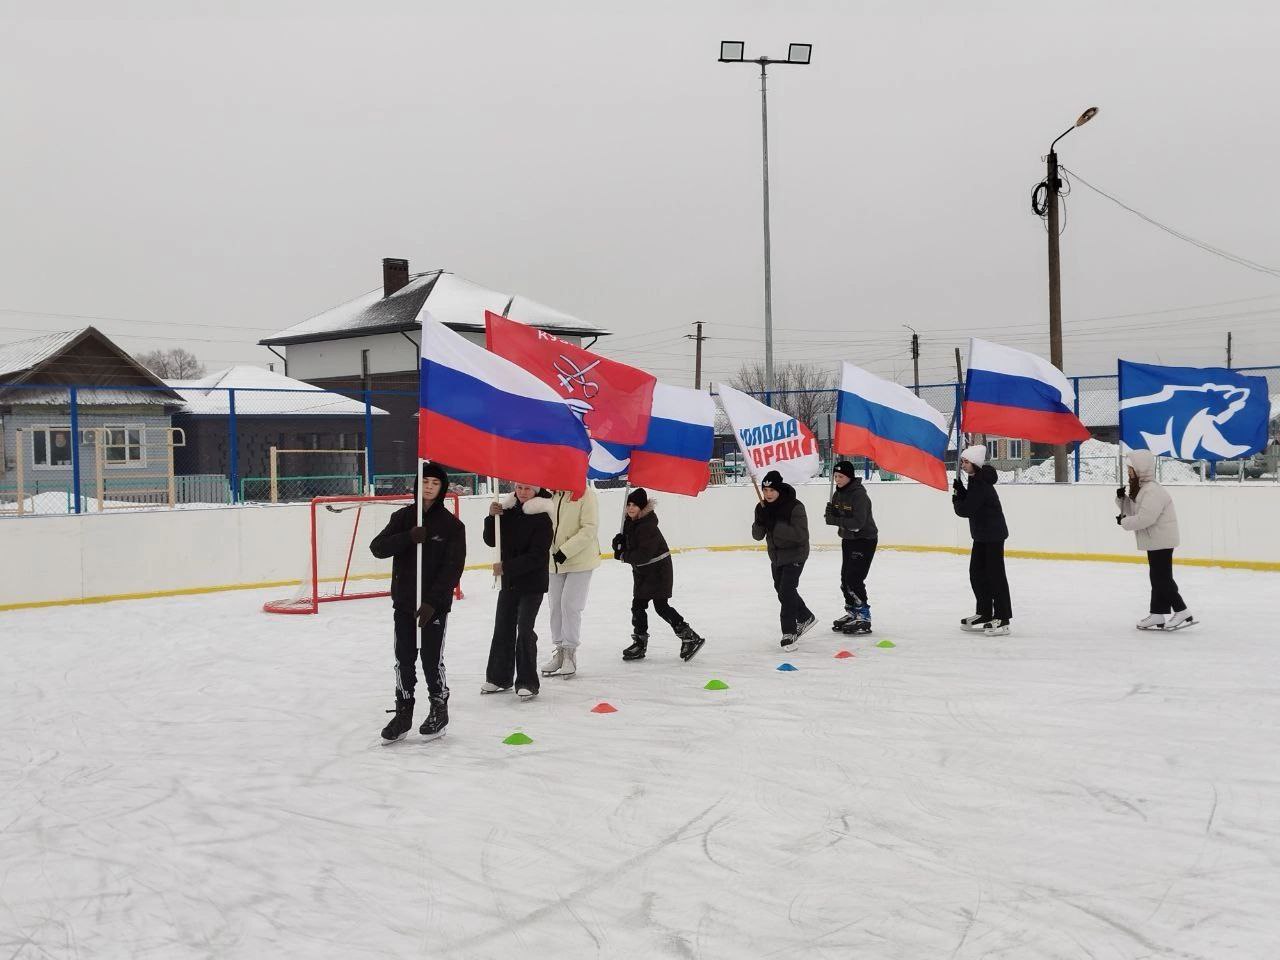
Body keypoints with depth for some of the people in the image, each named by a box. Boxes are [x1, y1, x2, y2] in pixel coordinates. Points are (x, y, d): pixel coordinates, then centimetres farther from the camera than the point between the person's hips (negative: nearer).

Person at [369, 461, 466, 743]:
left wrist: (432, 602, -19)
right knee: (404, 660, 8)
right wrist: (409, 538, -23)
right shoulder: (403, 517, 3)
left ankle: (439, 710, 20)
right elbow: (378, 548, -7)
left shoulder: (451, 525, -6)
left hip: (435, 604, -3)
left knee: (432, 660, 0)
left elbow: (452, 568, -11)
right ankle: (403, 713, 21)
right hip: (404, 601, 3)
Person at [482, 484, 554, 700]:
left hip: (532, 583, -6)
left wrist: (506, 567, -23)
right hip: (508, 581, 6)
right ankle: (499, 678, 25)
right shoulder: (508, 511, 2)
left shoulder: (541, 518, -15)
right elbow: (491, 541, 4)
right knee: (503, 628, 12)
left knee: (524, 630, -8)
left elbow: (536, 556, -20)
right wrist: (492, 517, -11)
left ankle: (527, 682, 1)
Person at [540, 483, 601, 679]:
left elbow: (590, 529, -18)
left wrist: (566, 550, -21)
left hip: (580, 560, -6)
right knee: (556, 605, 11)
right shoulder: (552, 495, 3)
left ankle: (570, 653, 5)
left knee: (570, 604, -8)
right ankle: (560, 650, 24)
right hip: (555, 560, 6)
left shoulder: (586, 494, -14)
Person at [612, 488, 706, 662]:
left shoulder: (648, 525, -25)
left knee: (661, 605, -10)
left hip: (658, 569, -9)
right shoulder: (630, 522, 4)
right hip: (641, 571, 9)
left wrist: (624, 556, -18)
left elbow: (644, 554, -28)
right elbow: (630, 543, 16)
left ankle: (690, 637, -2)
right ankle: (640, 643, 19)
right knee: (638, 605, 9)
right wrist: (619, 542, -7)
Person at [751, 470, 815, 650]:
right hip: (776, 555, 8)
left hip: (795, 555, -8)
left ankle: (789, 632, -5)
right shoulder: (762, 508, -5)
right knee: (781, 589, 19)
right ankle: (805, 617, 40)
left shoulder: (795, 507, -23)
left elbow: (800, 535, -30)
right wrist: (760, 522, -25)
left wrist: (776, 525, -36)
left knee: (786, 590, -14)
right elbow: (757, 535, -4)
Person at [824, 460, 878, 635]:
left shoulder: (859, 495, -21)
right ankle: (852, 613, 28)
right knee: (845, 578, 13)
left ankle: (864, 618, -7)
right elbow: (834, 518, 6)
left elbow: (858, 522, -28)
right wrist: (831, 513, -16)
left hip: (865, 540, -9)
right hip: (848, 540, 9)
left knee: (854, 579, -13)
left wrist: (836, 520, -31)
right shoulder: (838, 494, 5)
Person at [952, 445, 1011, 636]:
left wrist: (955, 499, -3)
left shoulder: (981, 484, -22)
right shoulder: (976, 480, 10)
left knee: (995, 574, -7)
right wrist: (960, 490, -1)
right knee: (977, 573, 14)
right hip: (981, 534, 11)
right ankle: (984, 615, 22)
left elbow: (965, 510, -22)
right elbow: (969, 503, 13)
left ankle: (1002, 619, -3)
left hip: (993, 535, -11)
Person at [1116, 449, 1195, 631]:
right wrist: (1122, 499, 1)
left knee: (1163, 578, -8)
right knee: (1157, 578, 14)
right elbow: (1132, 511, 18)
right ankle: (1157, 615, 20)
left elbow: (1145, 518, -29)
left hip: (1161, 541, -11)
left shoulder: (1153, 491, -22)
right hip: (1154, 541, 11)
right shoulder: (1141, 489, 12)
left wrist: (1124, 522, -16)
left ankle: (1183, 613, -5)